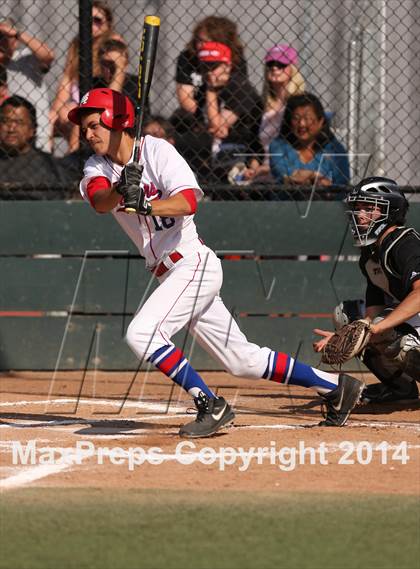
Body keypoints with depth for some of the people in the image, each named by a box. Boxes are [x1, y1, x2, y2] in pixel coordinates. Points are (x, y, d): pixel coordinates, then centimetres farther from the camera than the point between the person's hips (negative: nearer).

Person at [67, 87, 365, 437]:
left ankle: (211, 406, -14)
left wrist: (145, 204, -42)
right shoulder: (97, 168, 7)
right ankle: (334, 385, 22)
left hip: (194, 263, -8)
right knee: (241, 360, 11)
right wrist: (120, 191, -39)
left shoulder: (156, 150, -10)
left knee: (142, 334, -23)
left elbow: (188, 201, -25)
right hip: (169, 274, 8)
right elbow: (99, 201, -17)